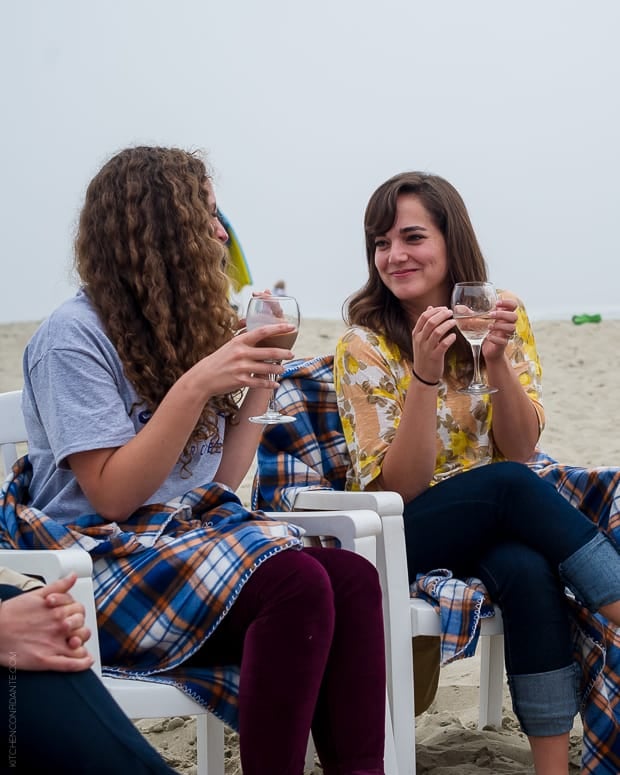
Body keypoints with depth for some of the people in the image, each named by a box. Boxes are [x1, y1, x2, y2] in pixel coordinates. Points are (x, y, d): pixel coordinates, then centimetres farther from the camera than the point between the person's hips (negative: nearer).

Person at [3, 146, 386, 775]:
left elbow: (220, 481, 14)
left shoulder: (186, 332, 16)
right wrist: (194, 387, -21)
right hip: (106, 559, -7)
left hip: (197, 531, 7)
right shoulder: (74, 337, -8)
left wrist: (258, 383, 4)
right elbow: (112, 495, -15)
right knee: (297, 583, -32)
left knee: (354, 579, -23)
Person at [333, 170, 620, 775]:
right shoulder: (365, 345, -10)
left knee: (530, 569, -34)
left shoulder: (502, 316, 0)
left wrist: (497, 360, -23)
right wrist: (423, 376, -28)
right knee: (509, 487, -33)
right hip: (400, 537, -2)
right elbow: (397, 489, -16)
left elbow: (520, 450, -6)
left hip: (495, 523, 2)